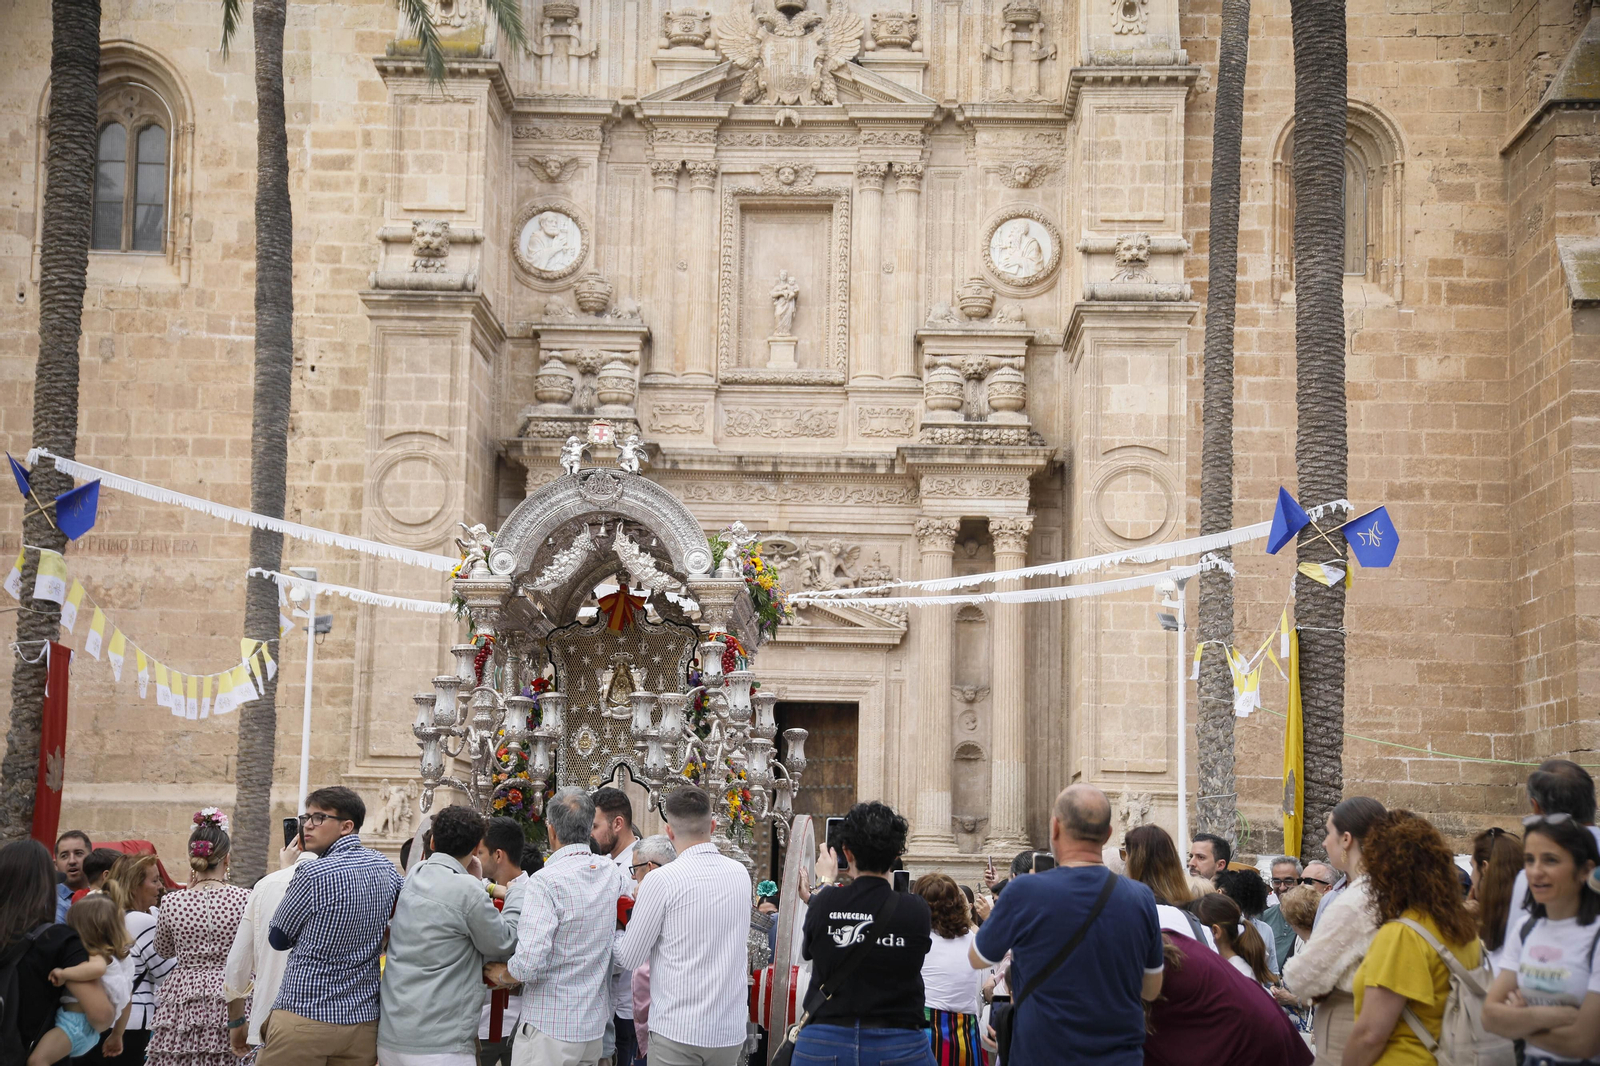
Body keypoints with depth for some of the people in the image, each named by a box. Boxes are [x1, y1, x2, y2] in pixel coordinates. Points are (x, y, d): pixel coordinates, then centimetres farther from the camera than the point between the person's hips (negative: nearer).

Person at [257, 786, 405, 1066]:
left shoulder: (313, 874, -14)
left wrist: (288, 872, 12)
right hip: (364, 1022, 6)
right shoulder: (386, 869, 4)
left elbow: (277, 939, 1)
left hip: (303, 1019, -6)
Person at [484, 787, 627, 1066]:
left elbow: (529, 964, -25)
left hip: (549, 1031, -7)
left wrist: (502, 975, -1)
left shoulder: (546, 881, -19)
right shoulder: (610, 873, 2)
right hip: (596, 1028, 7)